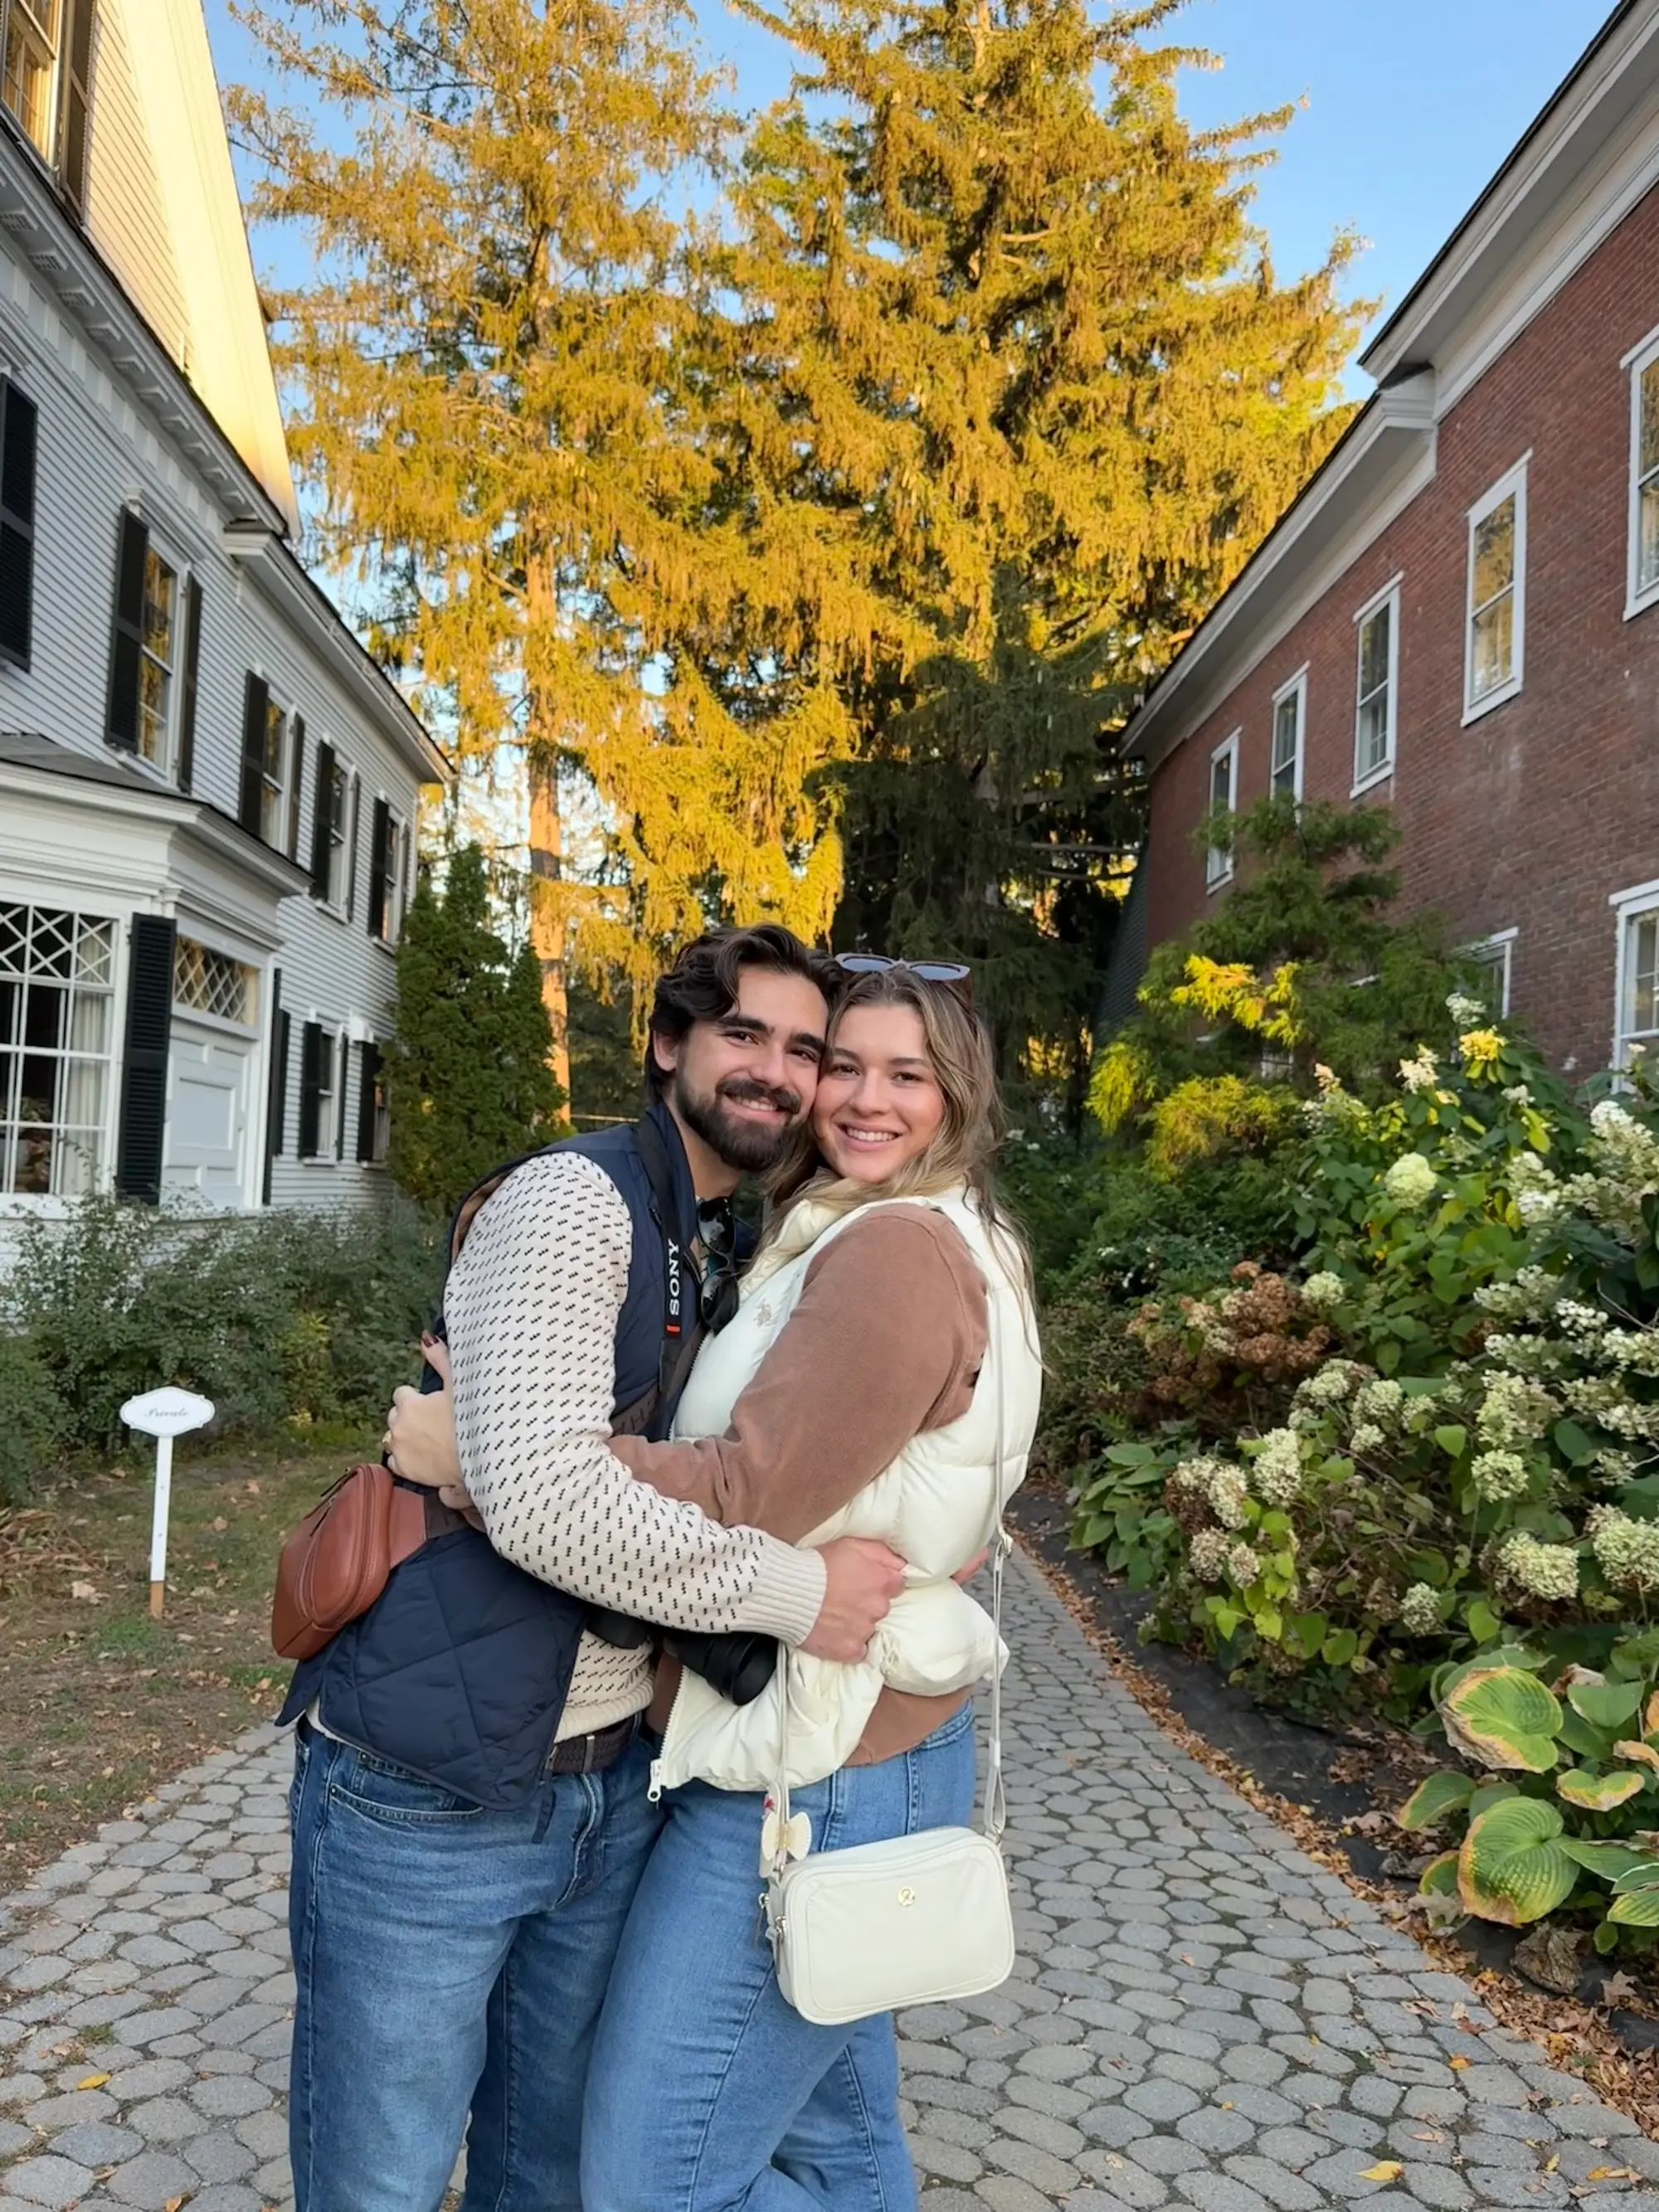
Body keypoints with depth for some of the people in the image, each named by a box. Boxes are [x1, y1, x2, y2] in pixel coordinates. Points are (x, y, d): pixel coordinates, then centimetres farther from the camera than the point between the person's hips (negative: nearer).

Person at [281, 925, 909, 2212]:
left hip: (613, 1790, 7)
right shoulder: (574, 1200, -15)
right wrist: (794, 1593, -19)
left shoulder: (735, 1257, 10)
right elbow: (542, 1495, -27)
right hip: (432, 1799, -7)